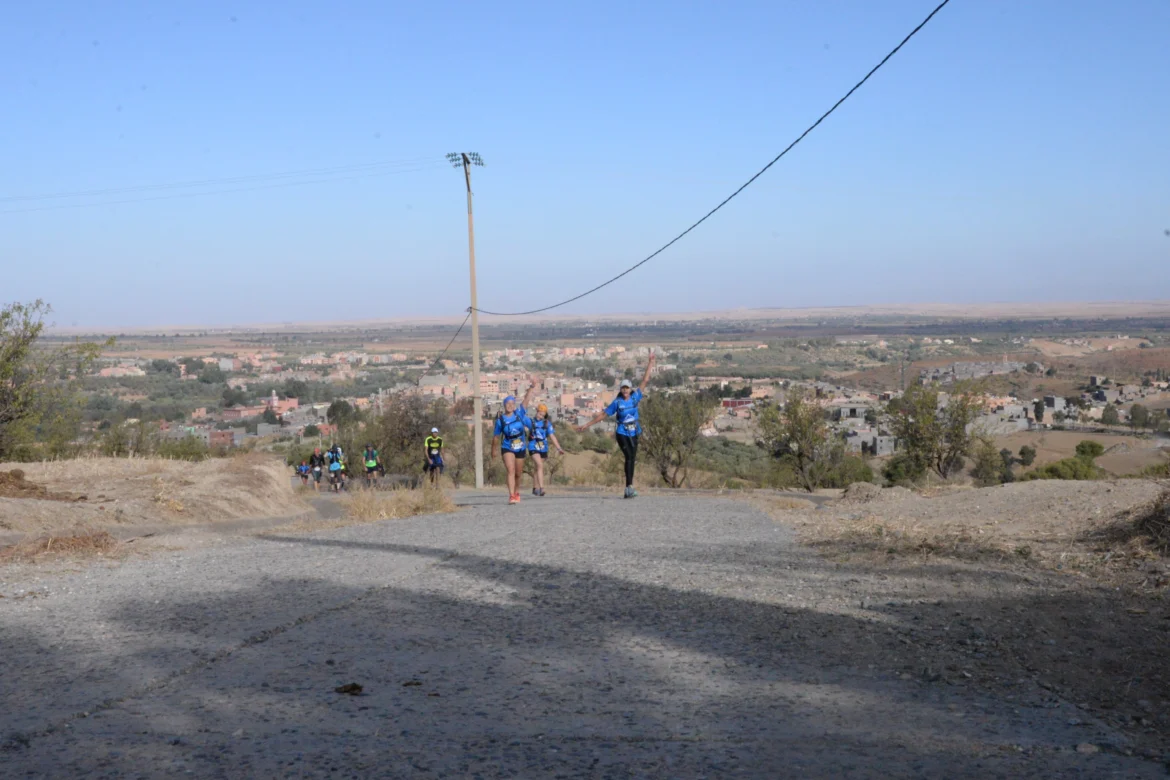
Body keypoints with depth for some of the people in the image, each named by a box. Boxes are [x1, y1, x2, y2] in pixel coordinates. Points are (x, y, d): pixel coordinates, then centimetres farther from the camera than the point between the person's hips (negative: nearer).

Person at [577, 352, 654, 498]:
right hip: (622, 434, -4)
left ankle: (629, 489, 12)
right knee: (629, 457, -19)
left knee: (632, 459, 6)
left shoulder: (635, 397, 3)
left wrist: (650, 362, 8)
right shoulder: (617, 402, -3)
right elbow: (603, 415, 3)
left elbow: (645, 381, 8)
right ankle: (629, 487, -24)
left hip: (634, 434, 4)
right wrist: (586, 425, 3)